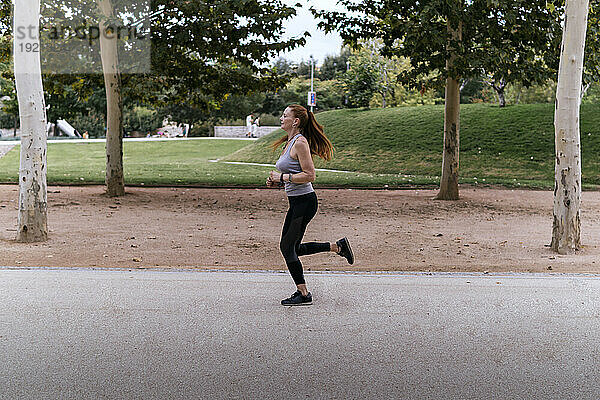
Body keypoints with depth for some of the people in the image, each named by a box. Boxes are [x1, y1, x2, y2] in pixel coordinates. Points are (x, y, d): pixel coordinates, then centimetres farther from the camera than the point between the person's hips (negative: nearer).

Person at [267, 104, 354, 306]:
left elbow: (309, 175, -21)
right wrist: (276, 182, 7)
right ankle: (338, 247, 23)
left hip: (304, 202, -10)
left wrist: (283, 177, -16)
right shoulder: (289, 142, 15)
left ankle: (303, 294, 9)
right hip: (296, 202, 10)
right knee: (292, 248, 14)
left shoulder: (300, 142, -15)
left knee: (287, 247, -3)